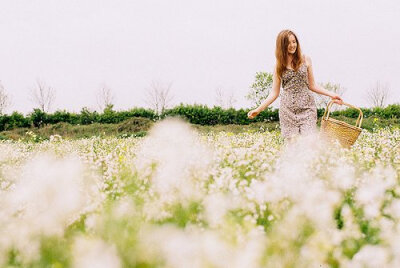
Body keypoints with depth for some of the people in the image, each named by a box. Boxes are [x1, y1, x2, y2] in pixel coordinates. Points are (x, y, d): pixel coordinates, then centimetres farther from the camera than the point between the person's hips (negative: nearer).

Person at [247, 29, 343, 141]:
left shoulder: (305, 60, 7)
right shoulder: (279, 66, 7)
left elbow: (312, 85, 13)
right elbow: (274, 93, 9)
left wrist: (331, 94, 3)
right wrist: (258, 110, 3)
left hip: (306, 107, 0)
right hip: (288, 109, 0)